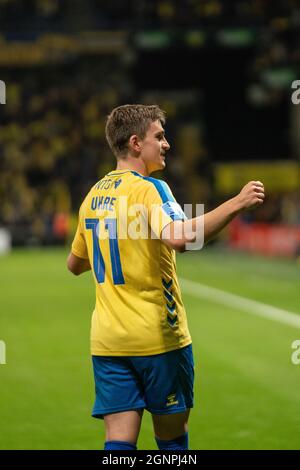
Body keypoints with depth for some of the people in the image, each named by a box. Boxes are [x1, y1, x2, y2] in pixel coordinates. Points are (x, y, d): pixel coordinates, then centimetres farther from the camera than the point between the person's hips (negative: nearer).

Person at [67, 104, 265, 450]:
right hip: (158, 336, -6)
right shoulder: (148, 188, -12)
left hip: (107, 340, 6)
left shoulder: (93, 195, 11)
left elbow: (75, 264, 23)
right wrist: (237, 203, -28)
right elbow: (178, 237, -32)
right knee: (172, 435, 11)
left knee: (119, 439, 0)